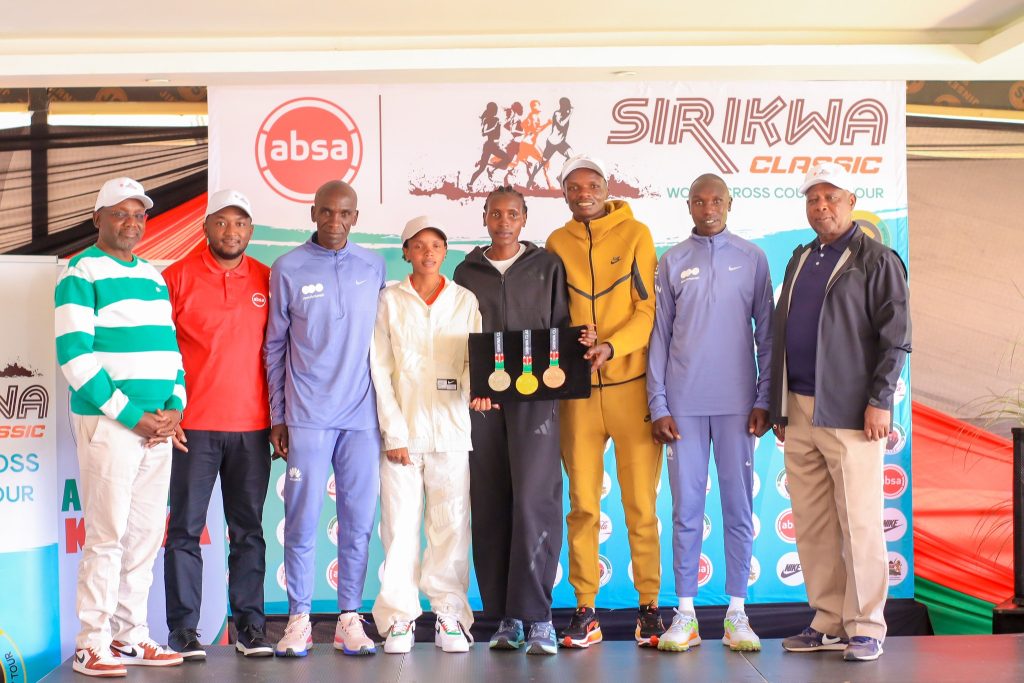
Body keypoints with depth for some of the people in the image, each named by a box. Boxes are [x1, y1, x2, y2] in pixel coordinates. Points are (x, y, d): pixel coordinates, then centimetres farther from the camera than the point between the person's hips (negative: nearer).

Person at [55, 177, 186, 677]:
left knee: (146, 534, 8)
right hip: (107, 423, -7)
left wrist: (175, 406, 3)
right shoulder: (81, 274, -4)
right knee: (107, 533, -8)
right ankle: (91, 645, 0)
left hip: (159, 424, 7)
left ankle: (130, 637, 17)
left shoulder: (154, 276, 18)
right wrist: (130, 414, -13)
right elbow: (75, 355, -12)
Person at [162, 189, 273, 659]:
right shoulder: (178, 277, 1)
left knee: (248, 529, 6)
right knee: (185, 528, 1)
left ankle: (250, 625, 12)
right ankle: (183, 629, 7)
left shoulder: (266, 280, 9)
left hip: (252, 427, 2)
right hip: (193, 426, -2)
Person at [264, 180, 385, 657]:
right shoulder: (288, 269, 3)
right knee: (303, 520, -1)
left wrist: (388, 406, 10)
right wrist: (277, 416, 4)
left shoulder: (373, 267, 9)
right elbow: (274, 346, 6)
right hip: (307, 416, -2)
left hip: (362, 415, 2)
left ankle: (349, 618, 11)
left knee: (358, 520, 4)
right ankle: (299, 619, 7)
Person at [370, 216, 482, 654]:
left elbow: (476, 359, 7)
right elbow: (380, 370, 2)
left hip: (450, 427, 1)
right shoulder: (390, 301, 7)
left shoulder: (465, 301, 11)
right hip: (402, 428, -1)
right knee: (400, 523, -3)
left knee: (451, 523, -1)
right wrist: (393, 431, -6)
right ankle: (399, 618, 4)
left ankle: (449, 617, 7)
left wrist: (475, 387, -16)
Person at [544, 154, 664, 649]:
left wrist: (611, 347, -17)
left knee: (640, 503, 0)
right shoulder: (557, 245, 9)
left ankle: (649, 608, 10)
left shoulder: (635, 234, 2)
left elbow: (649, 308, -3)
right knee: (582, 504, 4)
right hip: (577, 388, 2)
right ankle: (585, 611, 11)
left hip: (631, 384, -2)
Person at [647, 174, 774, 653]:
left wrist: (764, 398, 0)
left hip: (737, 402, 0)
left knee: (739, 508, 3)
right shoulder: (672, 262, 8)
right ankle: (685, 615, 8)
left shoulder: (752, 258, 7)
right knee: (687, 510, 3)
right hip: (685, 402, 0)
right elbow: (659, 336, 6)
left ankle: (736, 613, 10)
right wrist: (658, 405, 0)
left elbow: (766, 331, 7)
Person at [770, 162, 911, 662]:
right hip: (799, 413, 6)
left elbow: (895, 337, -7)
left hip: (850, 414, -6)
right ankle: (828, 623, 14)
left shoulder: (877, 260, -1)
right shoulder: (800, 259, 18)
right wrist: (778, 406, 16)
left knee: (858, 522, -4)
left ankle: (866, 628, 2)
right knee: (811, 526, 6)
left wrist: (880, 401, -14)